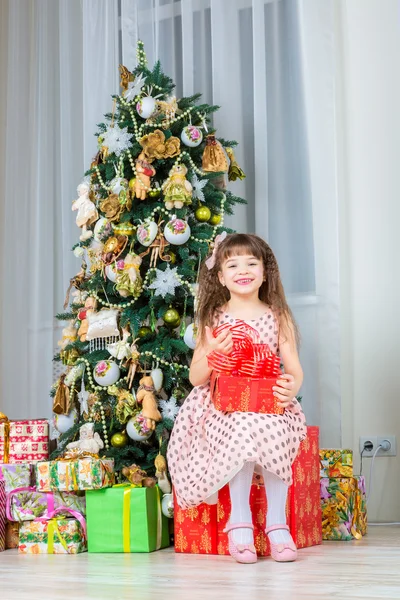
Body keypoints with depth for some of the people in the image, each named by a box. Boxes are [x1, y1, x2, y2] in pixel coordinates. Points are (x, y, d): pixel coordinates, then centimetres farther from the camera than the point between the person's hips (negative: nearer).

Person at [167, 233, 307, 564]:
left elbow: (294, 369, 4)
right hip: (224, 406, -1)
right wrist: (212, 354, -16)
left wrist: (292, 386, -20)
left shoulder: (277, 317, 7)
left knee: (271, 432, -33)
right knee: (244, 431, -34)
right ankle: (239, 518, -19)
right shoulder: (214, 319, 5)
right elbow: (196, 377, 4)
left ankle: (277, 519, -18)